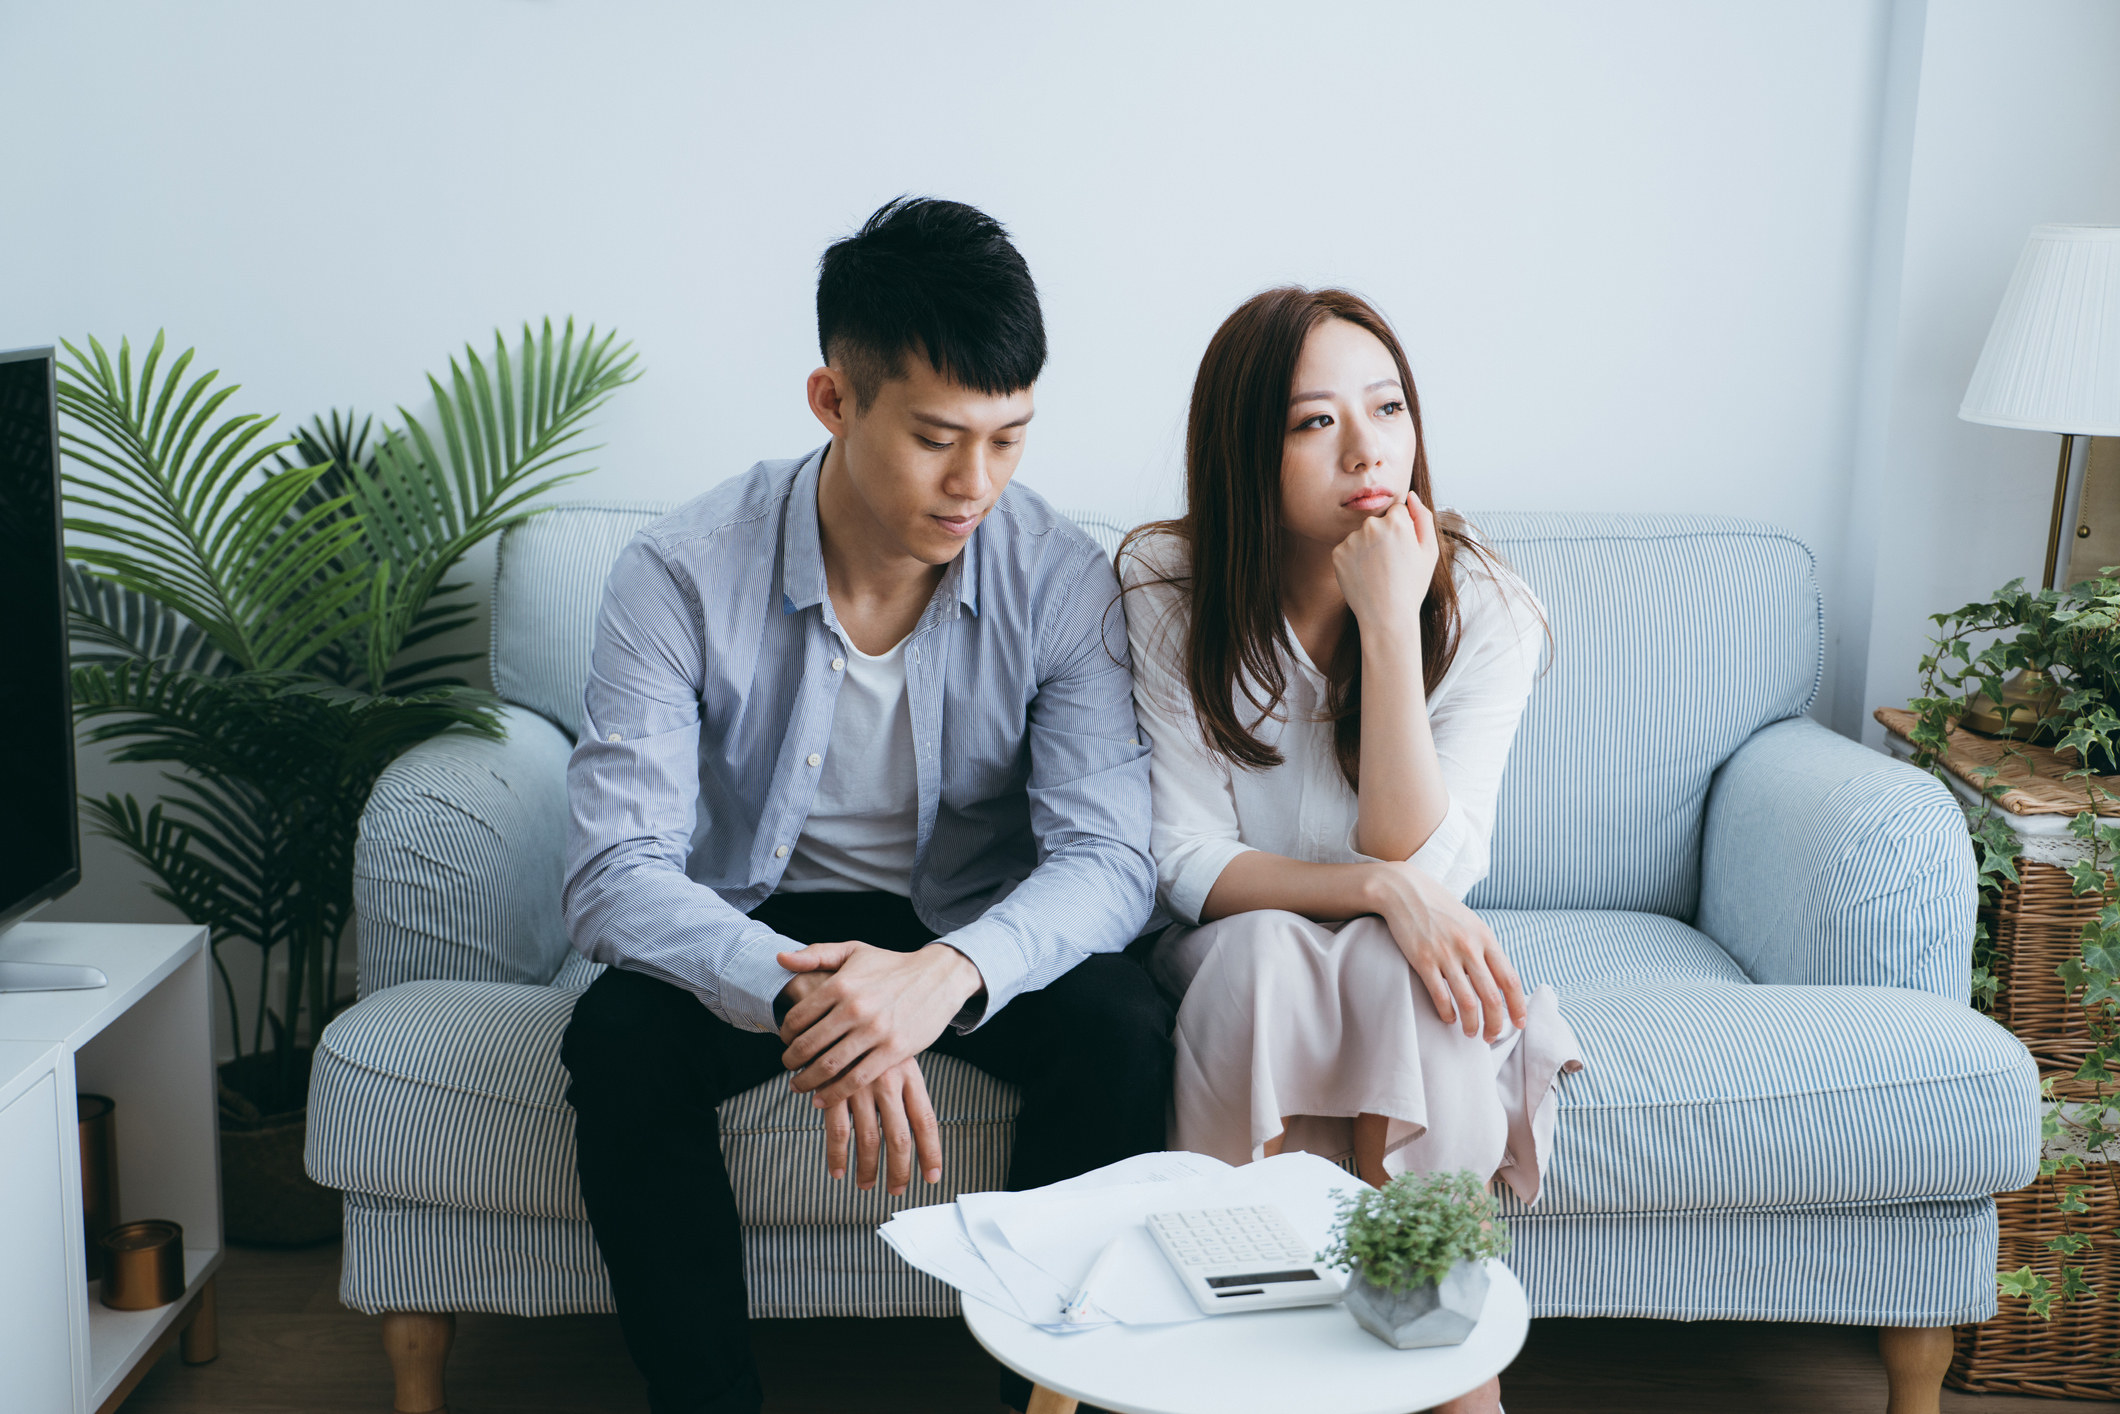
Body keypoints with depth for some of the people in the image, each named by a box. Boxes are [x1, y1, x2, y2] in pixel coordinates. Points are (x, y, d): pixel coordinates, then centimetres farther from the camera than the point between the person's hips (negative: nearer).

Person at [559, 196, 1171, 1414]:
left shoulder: (1063, 579, -16)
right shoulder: (683, 575, -19)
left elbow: (1108, 855, -20)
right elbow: (618, 870, -25)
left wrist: (950, 973, -42)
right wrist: (797, 993, -45)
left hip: (976, 934, 1)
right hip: (758, 929, 0)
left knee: (1123, 1031, -28)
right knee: (619, 1040, -29)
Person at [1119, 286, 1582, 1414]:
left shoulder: (1483, 609, -13)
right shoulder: (1167, 591, -13)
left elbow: (1422, 864, -22)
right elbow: (1190, 866, -15)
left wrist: (1389, 625, -29)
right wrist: (1379, 885, -31)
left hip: (1396, 959, 1)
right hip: (1232, 966, 0)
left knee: (1397, 970, -33)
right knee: (1262, 950, -33)